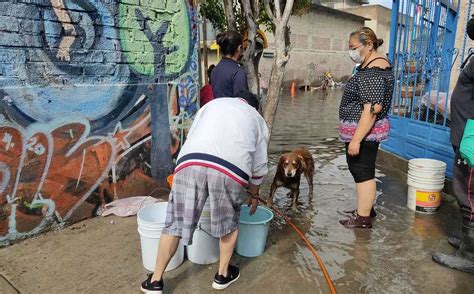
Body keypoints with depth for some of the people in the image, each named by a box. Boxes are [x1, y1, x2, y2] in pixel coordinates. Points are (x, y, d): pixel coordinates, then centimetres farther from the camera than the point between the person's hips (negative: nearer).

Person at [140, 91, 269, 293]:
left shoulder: (214, 103, 34)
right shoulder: (258, 120, 32)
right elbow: (259, 165, 31)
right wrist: (254, 195, 44)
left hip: (191, 162, 1)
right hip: (231, 168, -1)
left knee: (176, 221, 13)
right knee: (229, 221, 24)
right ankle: (223, 274, 35)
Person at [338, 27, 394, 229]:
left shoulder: (373, 71, -20)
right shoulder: (375, 63, 13)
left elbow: (372, 109, -27)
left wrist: (356, 139, -27)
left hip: (364, 131, -10)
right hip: (367, 131, 10)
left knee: (362, 171, -2)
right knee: (364, 170, 18)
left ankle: (363, 219, 9)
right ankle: (366, 207, 31)